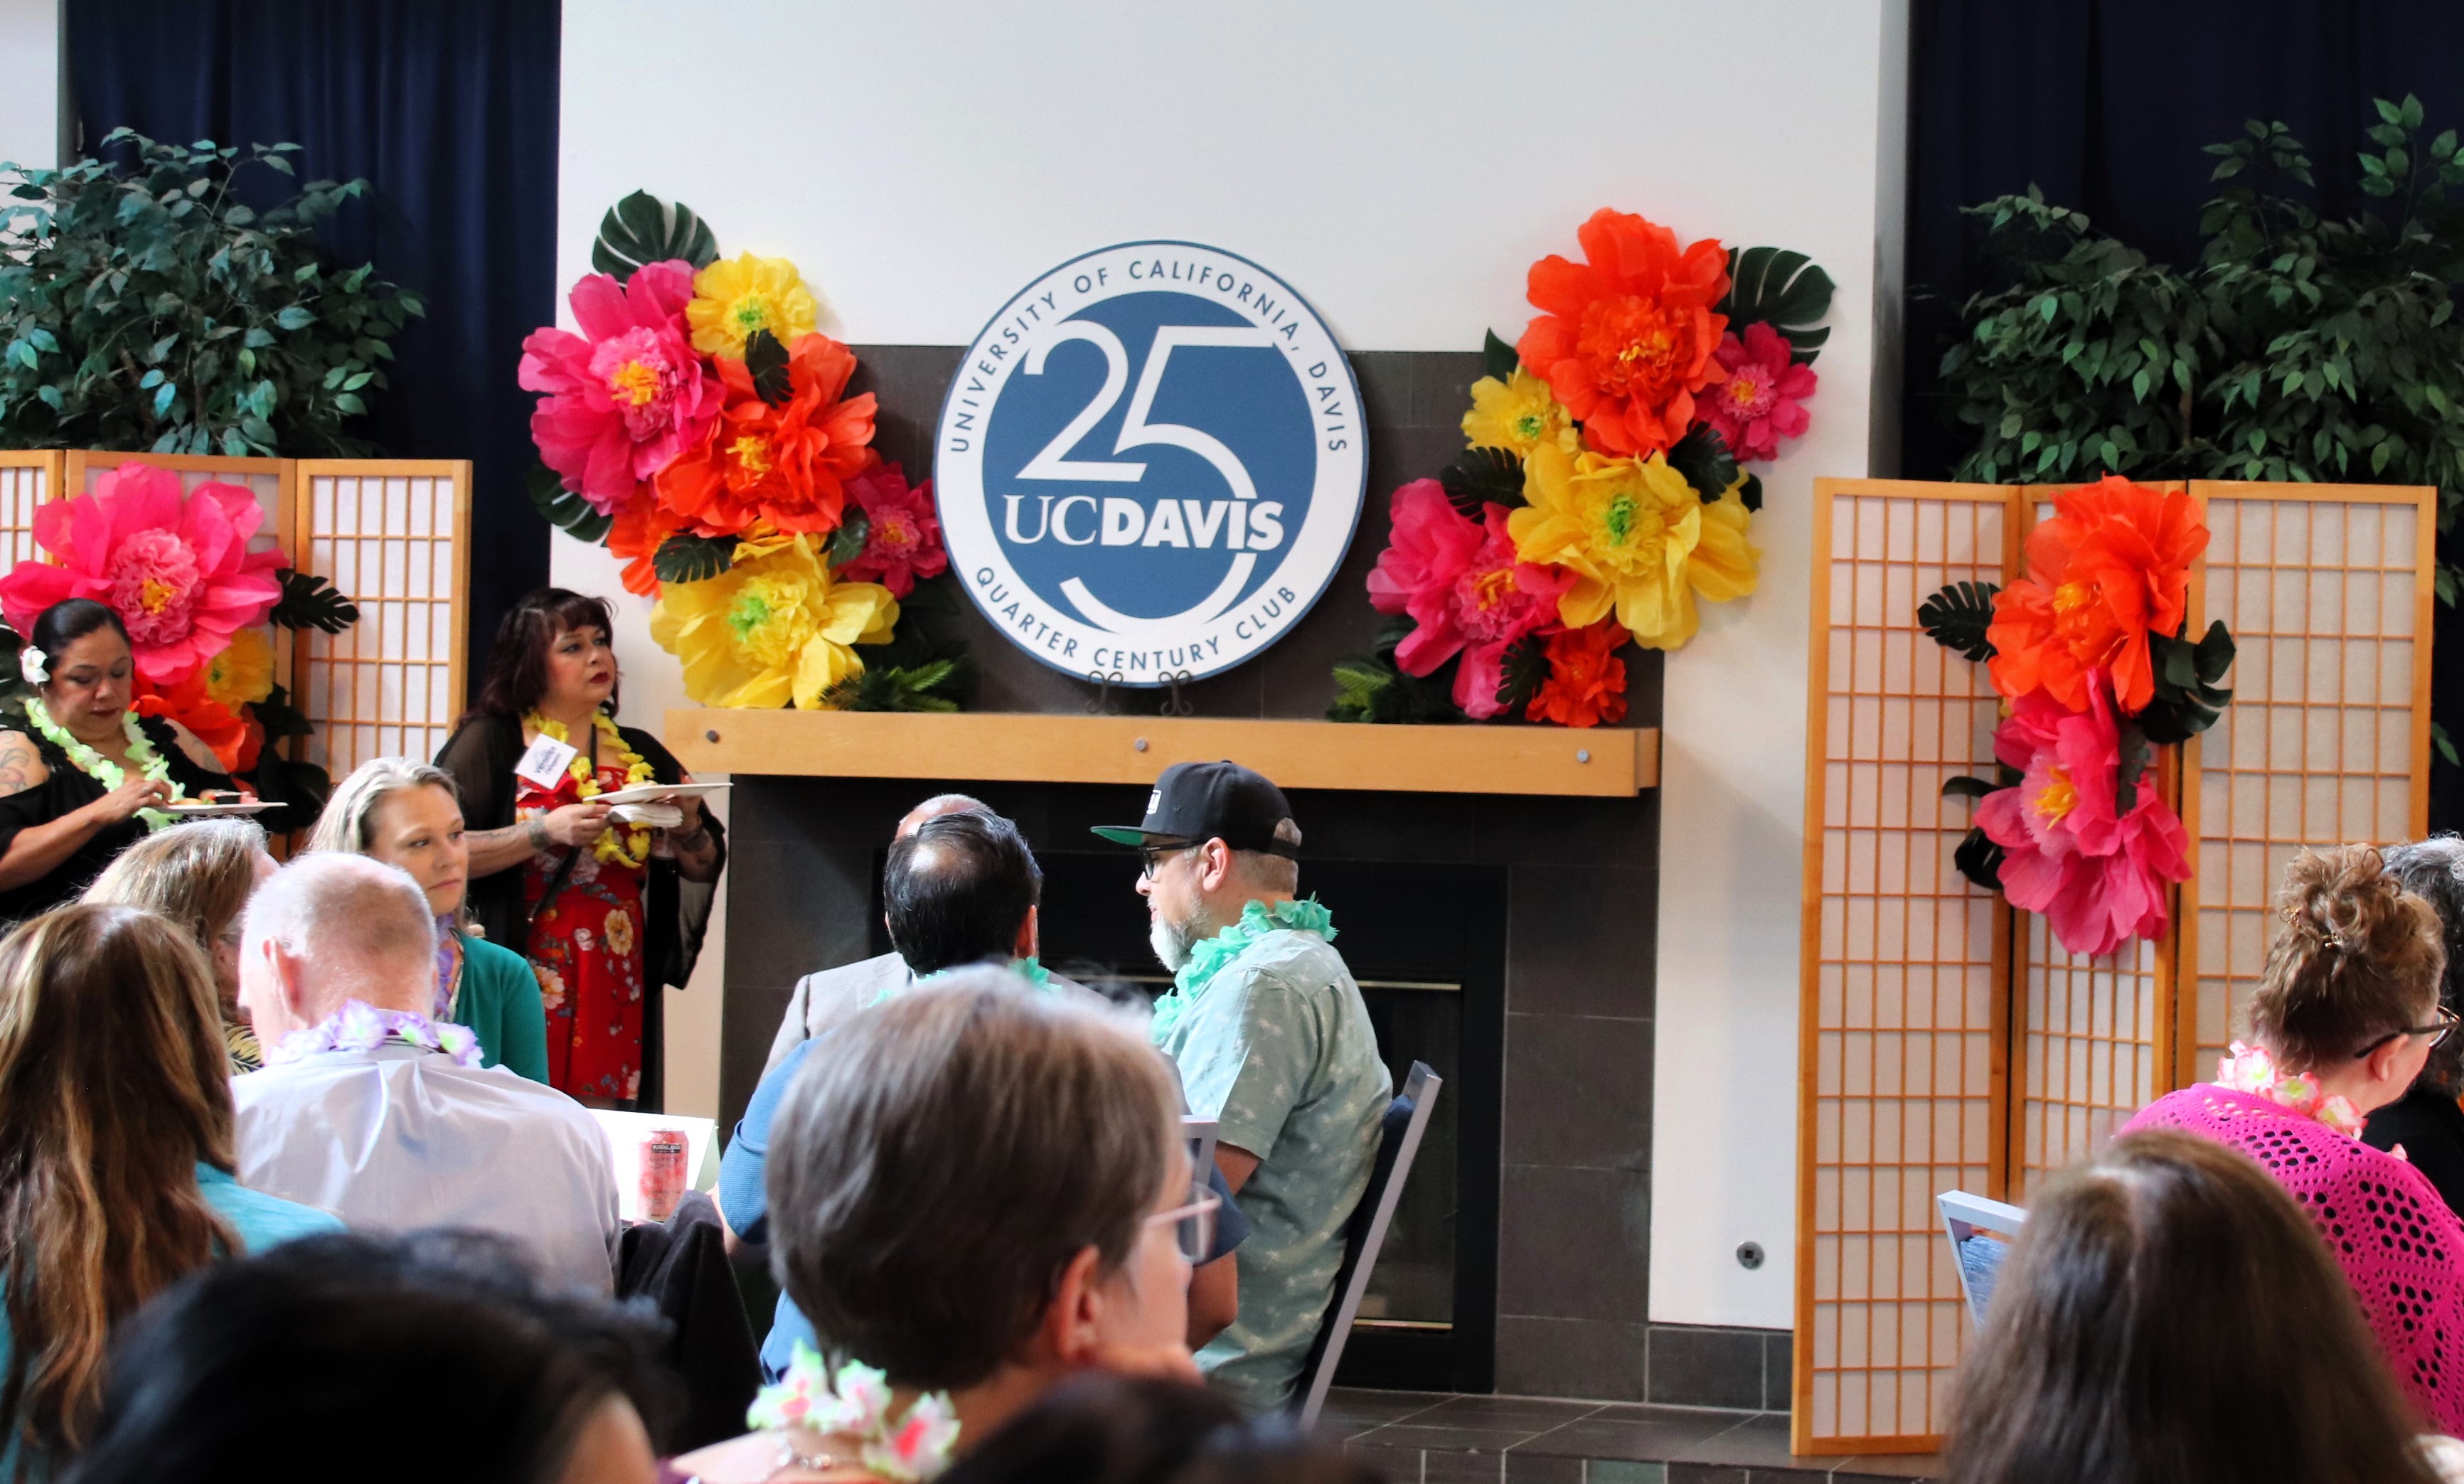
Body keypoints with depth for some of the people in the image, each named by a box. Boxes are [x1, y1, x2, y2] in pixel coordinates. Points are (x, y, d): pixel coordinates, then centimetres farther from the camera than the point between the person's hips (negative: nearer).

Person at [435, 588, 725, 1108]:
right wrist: (547, 832, -19)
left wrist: (687, 825, -3)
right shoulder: (491, 742, 0)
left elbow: (706, 866, 17)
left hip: (617, 1000, 4)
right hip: (522, 984, -4)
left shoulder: (639, 753, 14)